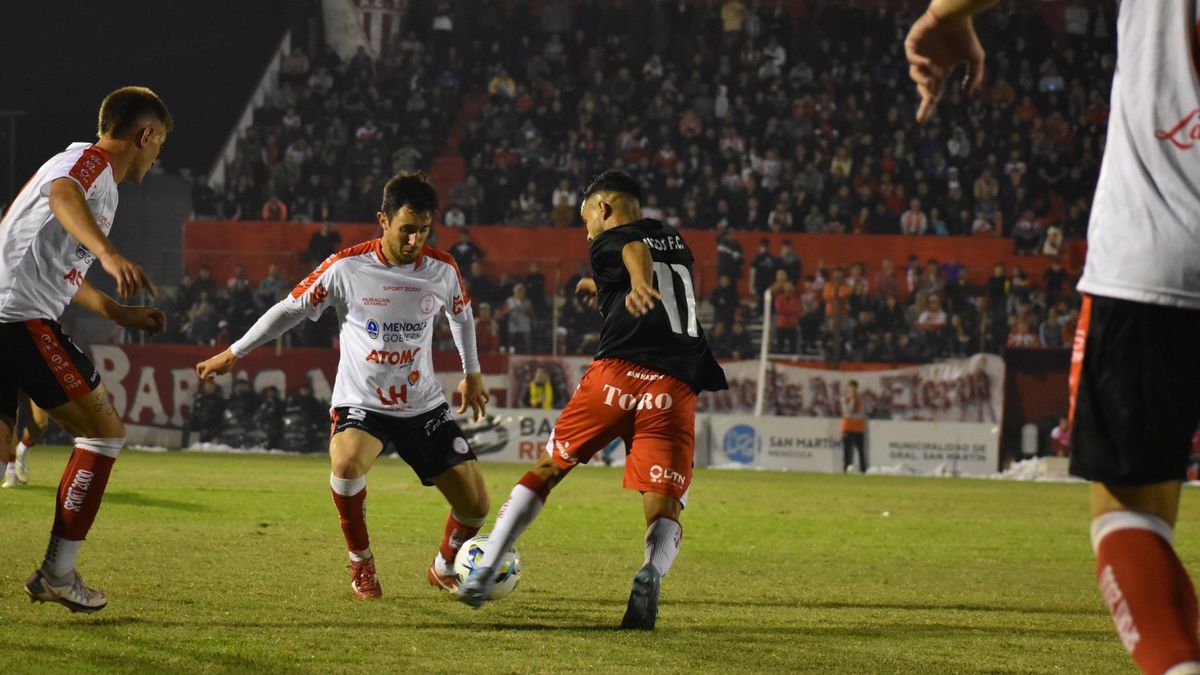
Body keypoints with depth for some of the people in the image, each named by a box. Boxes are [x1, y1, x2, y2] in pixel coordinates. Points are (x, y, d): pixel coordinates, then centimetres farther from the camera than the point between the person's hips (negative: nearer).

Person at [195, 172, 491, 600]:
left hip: (424, 406, 3)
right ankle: (361, 564, -12)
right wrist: (233, 354, 5)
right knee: (347, 462, -36)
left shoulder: (442, 269, -5)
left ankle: (445, 568, 31)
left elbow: (461, 313, 18)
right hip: (361, 402, -3)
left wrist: (472, 374, 25)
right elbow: (291, 310, 0)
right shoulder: (346, 267, -13)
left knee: (475, 504, -3)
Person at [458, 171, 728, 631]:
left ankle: (483, 572, 12)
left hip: (618, 371, -3)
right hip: (677, 386, 3)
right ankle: (652, 572, -32)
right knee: (663, 509, 1)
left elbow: (636, 251, -15)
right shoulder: (677, 243, 29)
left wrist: (638, 284, -37)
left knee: (547, 468, 16)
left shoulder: (607, 242, 11)